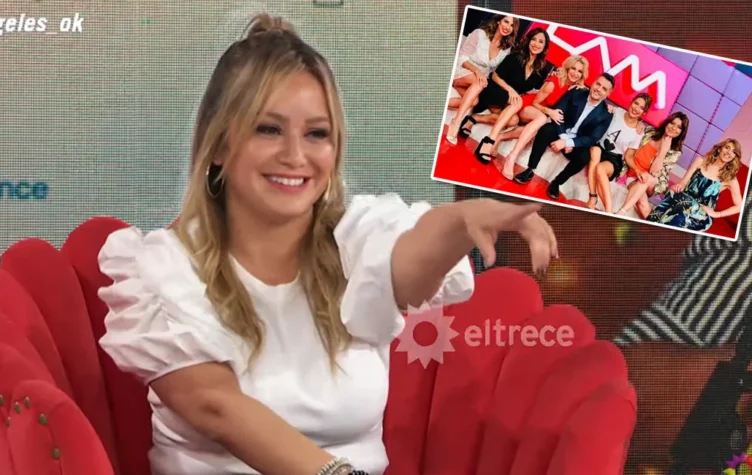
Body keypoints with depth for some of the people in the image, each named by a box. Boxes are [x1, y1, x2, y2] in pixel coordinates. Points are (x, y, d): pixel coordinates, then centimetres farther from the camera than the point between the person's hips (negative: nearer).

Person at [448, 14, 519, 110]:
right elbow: (462, 58, -11)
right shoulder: (479, 34, -8)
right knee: (477, 80, -38)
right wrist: (477, 71, -29)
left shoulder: (507, 48, 4)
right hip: (462, 74, -4)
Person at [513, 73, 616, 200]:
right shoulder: (575, 93, -4)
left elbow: (592, 139, -14)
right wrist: (563, 138, -23)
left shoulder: (606, 114, -7)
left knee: (585, 156, -33)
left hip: (576, 143, 0)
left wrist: (567, 142, -27)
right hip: (560, 134, 0)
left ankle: (556, 182, -12)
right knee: (546, 129, -31)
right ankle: (530, 170, -22)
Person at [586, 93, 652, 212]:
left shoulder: (639, 132, 0)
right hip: (599, 147, 2)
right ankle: (592, 198, -38)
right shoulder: (616, 112, 1)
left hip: (614, 159, -2)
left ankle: (608, 210, -42)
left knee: (600, 168, -35)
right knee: (595, 150, -35)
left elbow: (628, 156, 1)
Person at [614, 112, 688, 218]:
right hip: (633, 177, 0)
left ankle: (621, 212, -40)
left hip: (653, 185, 0)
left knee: (647, 178, -35)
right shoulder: (649, 133, -2)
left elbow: (654, 173, -17)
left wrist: (664, 150, -21)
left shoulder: (674, 152, -6)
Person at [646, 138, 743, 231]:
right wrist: (679, 186, -16)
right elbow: (684, 182, 9)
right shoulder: (701, 161, 13)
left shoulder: (730, 178, 7)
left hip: (702, 214, -2)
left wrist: (716, 214, -1)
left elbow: (739, 206, 10)